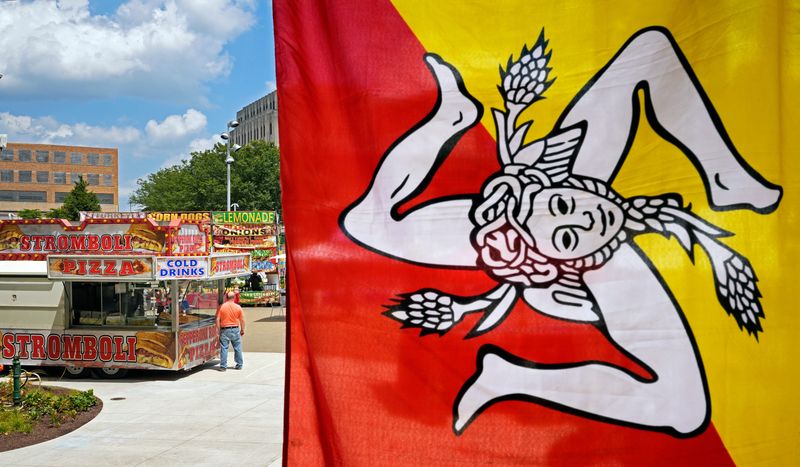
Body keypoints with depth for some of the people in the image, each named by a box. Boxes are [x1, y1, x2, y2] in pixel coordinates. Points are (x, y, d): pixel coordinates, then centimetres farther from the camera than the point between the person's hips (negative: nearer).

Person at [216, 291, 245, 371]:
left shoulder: (221, 307, -4)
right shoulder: (238, 307, -1)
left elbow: (217, 320, -5)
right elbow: (242, 320, 3)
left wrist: (219, 330, 3)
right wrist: (242, 330, 14)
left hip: (224, 330, -1)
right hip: (235, 329, 1)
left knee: (224, 348, 3)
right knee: (237, 348, 11)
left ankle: (223, 366, 3)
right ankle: (239, 365, 18)